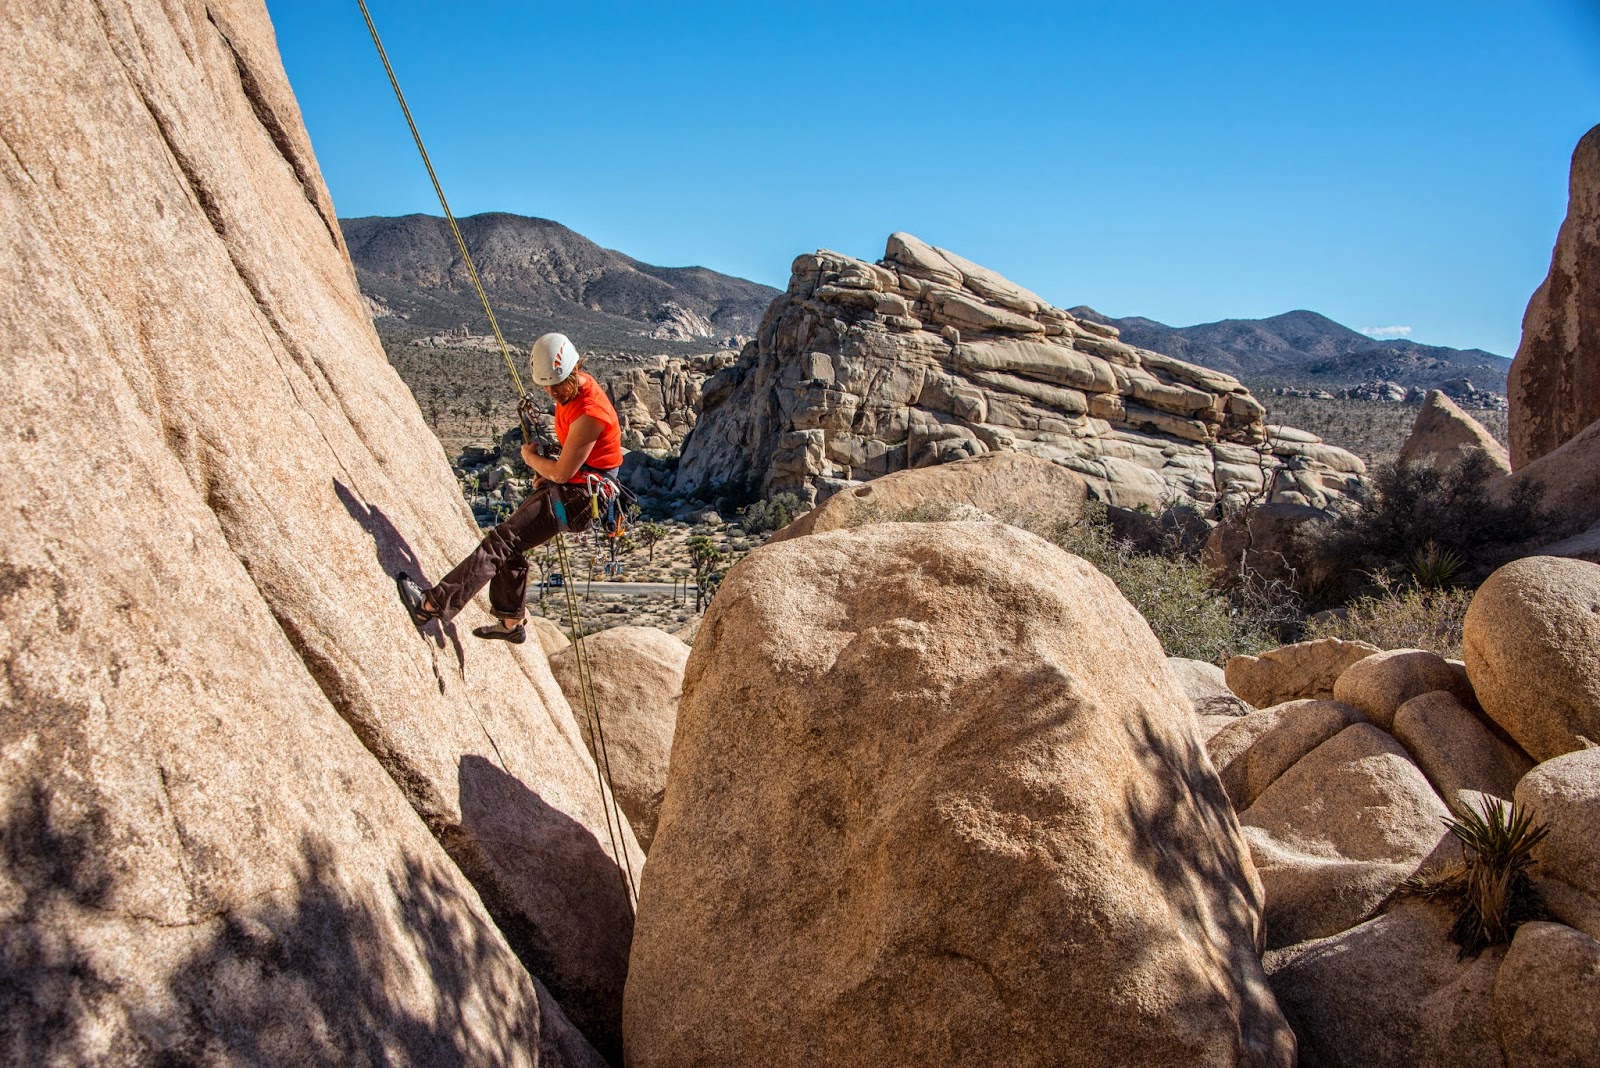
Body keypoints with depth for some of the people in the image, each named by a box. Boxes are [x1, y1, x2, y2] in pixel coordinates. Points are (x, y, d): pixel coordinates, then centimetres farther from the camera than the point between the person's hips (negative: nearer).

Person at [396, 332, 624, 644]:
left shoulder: (588, 414, -27)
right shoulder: (572, 387, 4)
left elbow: (562, 472, -22)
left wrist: (531, 458, -4)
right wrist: (545, 470, 9)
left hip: (578, 497, -10)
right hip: (565, 486, 10)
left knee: (500, 542, -16)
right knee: (509, 546, 16)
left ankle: (432, 605, -17)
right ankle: (511, 623, 30)